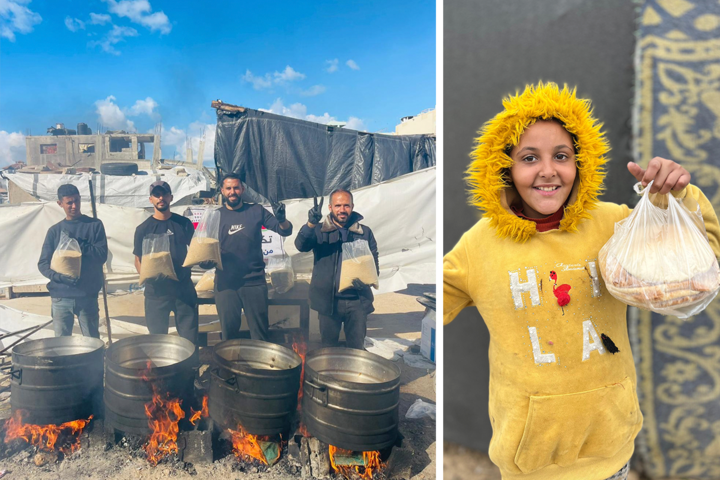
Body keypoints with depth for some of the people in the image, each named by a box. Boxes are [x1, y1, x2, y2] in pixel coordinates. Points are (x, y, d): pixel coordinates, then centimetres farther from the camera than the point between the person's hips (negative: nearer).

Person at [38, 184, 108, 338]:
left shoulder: (94, 225, 3)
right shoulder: (55, 231, 8)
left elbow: (102, 255, -4)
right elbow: (43, 264, 5)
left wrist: (77, 244, -15)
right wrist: (58, 276, -14)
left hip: (88, 296, -2)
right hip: (61, 297, 2)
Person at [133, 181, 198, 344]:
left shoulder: (184, 223, 4)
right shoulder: (143, 229, 1)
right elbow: (138, 260, 3)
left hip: (184, 287, 1)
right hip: (156, 290, 0)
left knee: (190, 338, 4)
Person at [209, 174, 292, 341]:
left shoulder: (256, 211, 3)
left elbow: (285, 231, 1)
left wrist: (282, 219, -22)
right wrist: (205, 259, -12)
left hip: (255, 281, -1)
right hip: (225, 282, 1)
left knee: (260, 333, 5)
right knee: (229, 333, 12)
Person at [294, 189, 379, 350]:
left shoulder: (365, 232, 5)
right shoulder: (319, 230, 0)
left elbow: (374, 263, 8)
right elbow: (301, 245, -17)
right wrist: (311, 224, -36)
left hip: (358, 301, 1)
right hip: (329, 300, -1)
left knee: (357, 349, 11)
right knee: (329, 349, 13)